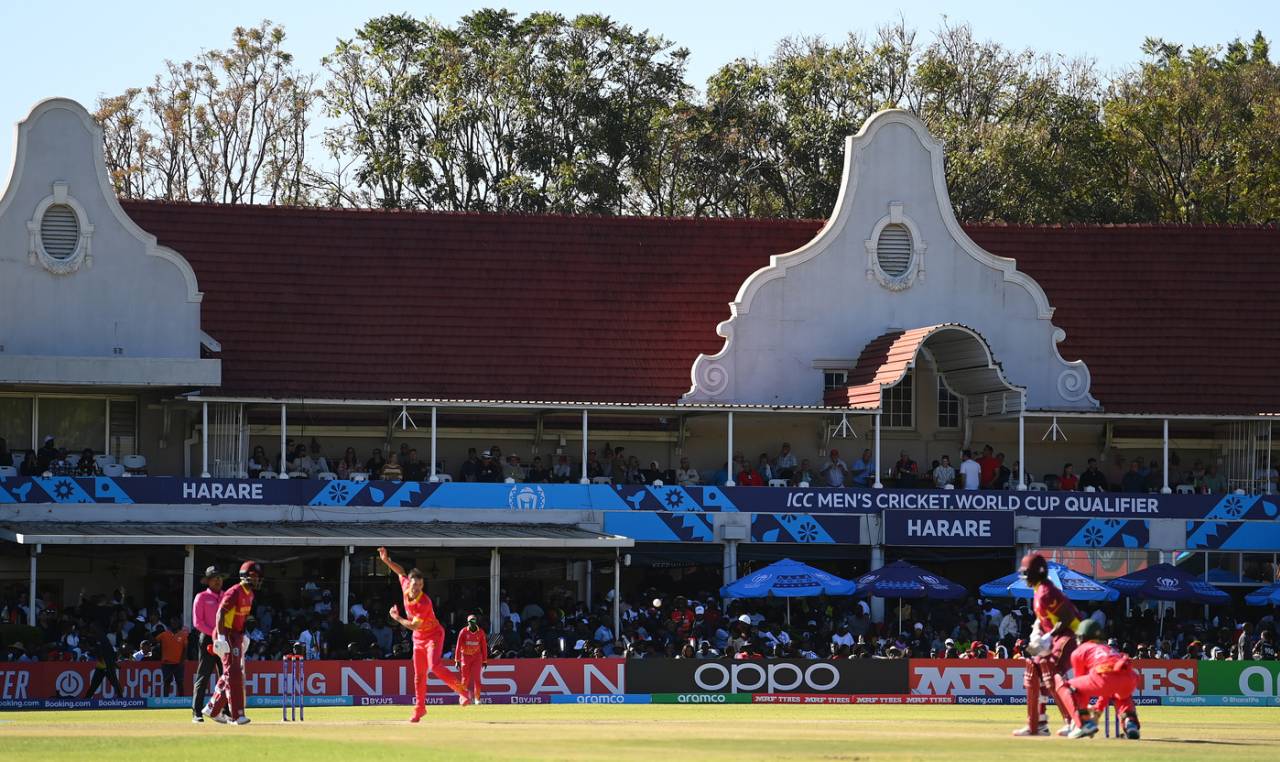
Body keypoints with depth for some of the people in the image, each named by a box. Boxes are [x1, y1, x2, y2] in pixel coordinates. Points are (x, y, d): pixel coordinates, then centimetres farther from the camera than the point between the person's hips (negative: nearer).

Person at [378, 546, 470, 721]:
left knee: (435, 666, -28)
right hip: (418, 639, 7)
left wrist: (397, 618, -10)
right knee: (419, 675, 9)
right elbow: (401, 572, 12)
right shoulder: (406, 587, -10)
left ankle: (461, 690, -22)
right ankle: (419, 708, 18)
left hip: (434, 636, -7)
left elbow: (413, 625, -24)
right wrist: (386, 560, 2)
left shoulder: (424, 603, -30)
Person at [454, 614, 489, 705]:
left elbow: (484, 647, 4)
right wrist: (457, 661, -14)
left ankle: (477, 698, -6)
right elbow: (458, 646, -9)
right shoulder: (463, 632, -8)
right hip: (465, 656, -1)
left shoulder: (481, 632, -2)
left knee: (476, 677, -9)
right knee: (465, 679, 1)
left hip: (477, 656, 1)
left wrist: (484, 661, 3)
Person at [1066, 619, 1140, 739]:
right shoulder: (1109, 648, 40)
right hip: (1130, 680, 5)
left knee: (1073, 687, 17)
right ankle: (1130, 722, 15)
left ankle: (1085, 723, 3)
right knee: (1123, 695, 40)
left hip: (1107, 676, -5)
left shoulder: (1078, 652, 24)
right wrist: (1098, 710, 53)